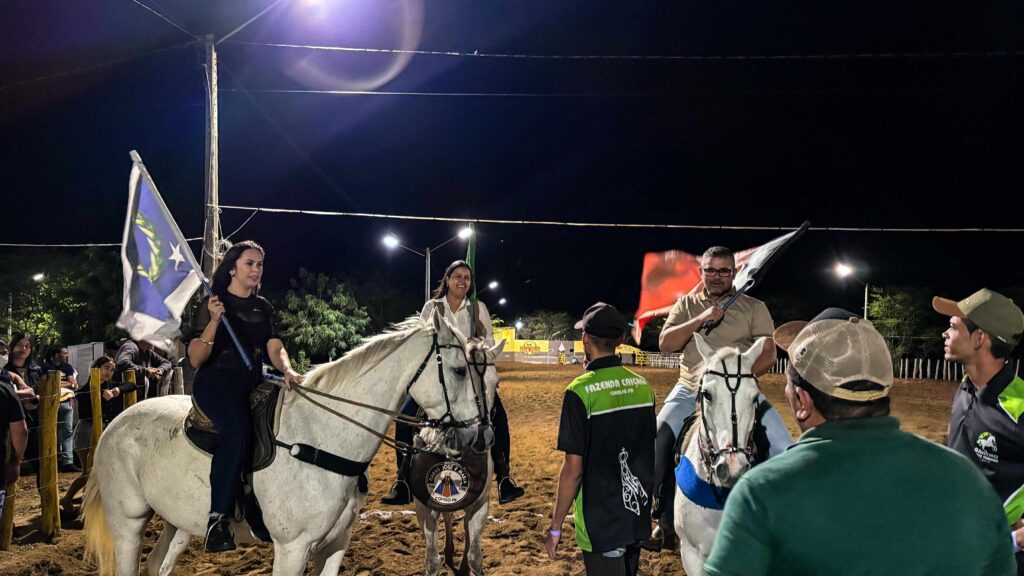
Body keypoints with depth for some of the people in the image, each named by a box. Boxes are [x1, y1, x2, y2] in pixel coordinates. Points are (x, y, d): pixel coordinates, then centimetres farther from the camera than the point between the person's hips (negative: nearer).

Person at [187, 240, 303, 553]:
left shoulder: (263, 307, 17)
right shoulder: (212, 303, 1)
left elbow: (274, 347, 6)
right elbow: (195, 359, -6)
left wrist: (288, 371, -15)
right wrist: (214, 320, -20)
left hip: (253, 383, 7)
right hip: (215, 383, -6)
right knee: (238, 428, -34)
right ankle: (218, 519, -30)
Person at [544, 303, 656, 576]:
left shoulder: (580, 391, -18)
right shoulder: (642, 385, 0)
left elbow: (573, 469, -18)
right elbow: (649, 453, 8)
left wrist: (555, 527, -8)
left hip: (601, 524, -6)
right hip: (638, 518, 6)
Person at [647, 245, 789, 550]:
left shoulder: (754, 307, 5)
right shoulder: (686, 305, 9)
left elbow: (768, 353, -1)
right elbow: (665, 343, -2)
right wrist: (700, 320, -14)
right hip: (690, 390, 1)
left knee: (784, 447, -15)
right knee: (656, 443, -15)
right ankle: (665, 520, 2)